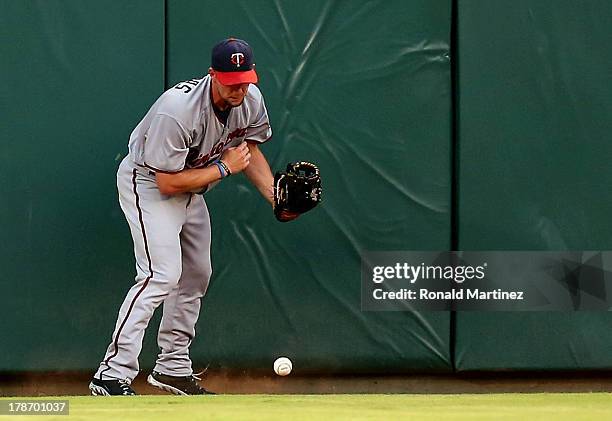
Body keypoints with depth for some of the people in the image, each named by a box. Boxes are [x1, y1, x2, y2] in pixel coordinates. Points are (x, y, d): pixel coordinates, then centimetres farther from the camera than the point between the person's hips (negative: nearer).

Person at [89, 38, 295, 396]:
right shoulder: (179, 109, -35)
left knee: (196, 276, 14)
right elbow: (168, 182, -31)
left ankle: (173, 369, 26)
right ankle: (113, 375, -26)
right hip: (147, 182, -9)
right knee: (161, 275, -22)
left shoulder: (251, 100, -11)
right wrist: (224, 167, -24)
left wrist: (275, 196, -5)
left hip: (191, 188, 9)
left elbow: (250, 148, 8)